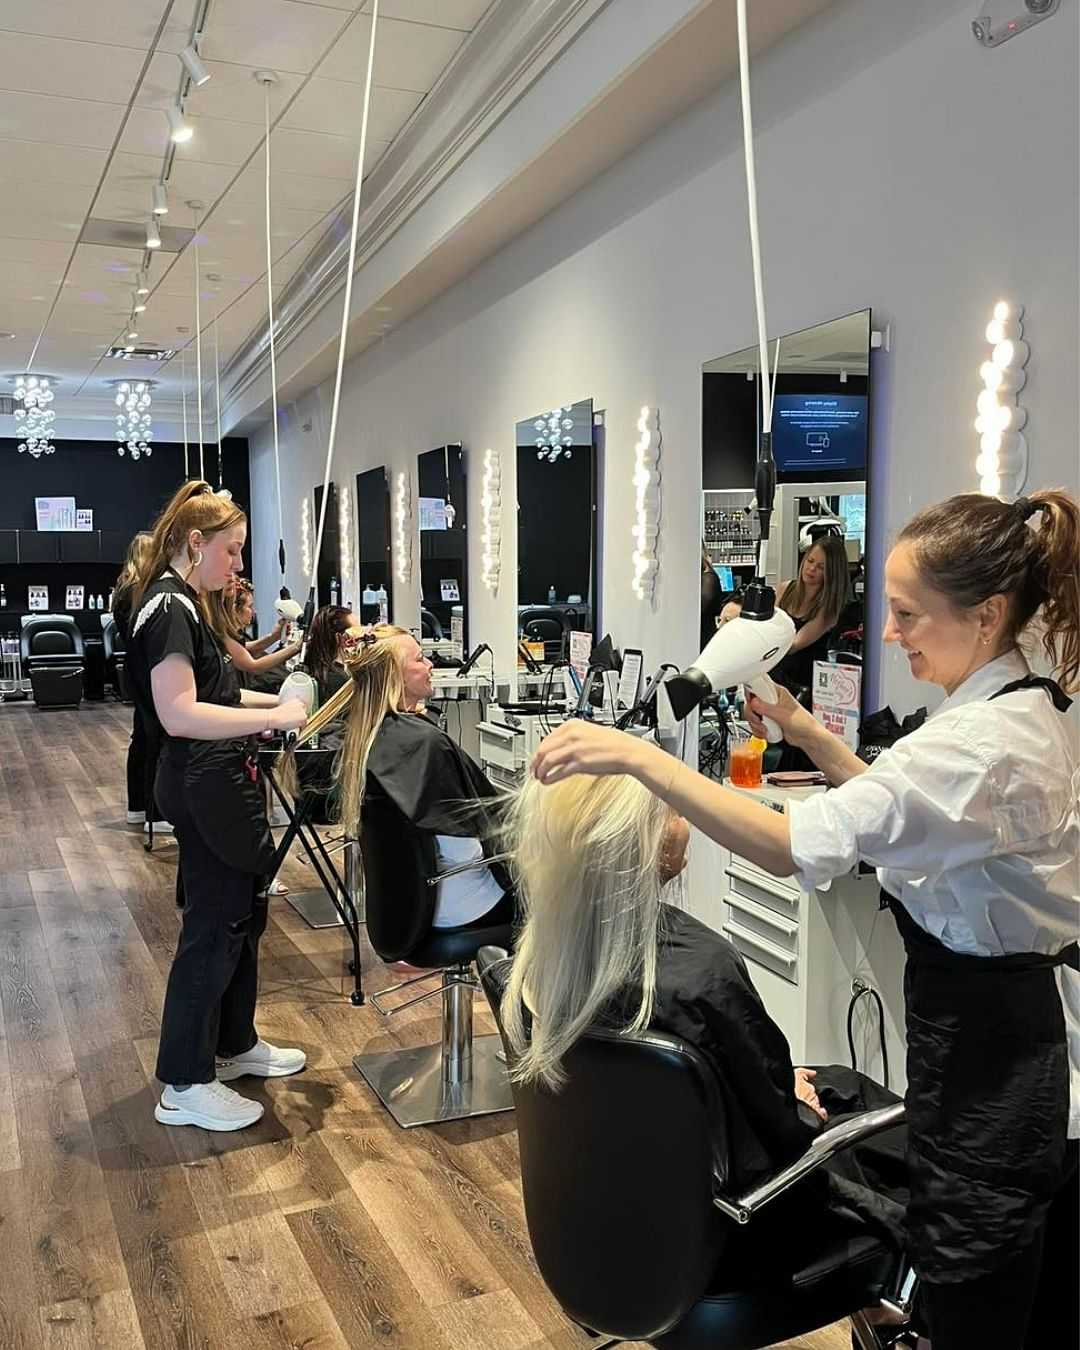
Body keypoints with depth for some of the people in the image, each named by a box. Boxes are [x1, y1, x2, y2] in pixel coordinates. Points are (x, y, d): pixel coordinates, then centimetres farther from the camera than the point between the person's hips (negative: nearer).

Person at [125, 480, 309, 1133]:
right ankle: (186, 1086, 12)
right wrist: (272, 716, -23)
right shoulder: (168, 608, -18)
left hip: (222, 784, 10)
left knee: (243, 916, 19)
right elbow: (179, 714, -27)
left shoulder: (183, 603, 14)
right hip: (204, 788, -10)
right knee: (213, 928, -1)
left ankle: (235, 1044, 34)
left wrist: (273, 700, 9)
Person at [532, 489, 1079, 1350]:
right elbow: (903, 814, 17)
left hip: (989, 1058, -10)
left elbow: (794, 846, -36)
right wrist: (808, 734, 6)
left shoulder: (987, 741, -27)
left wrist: (637, 757, -36)